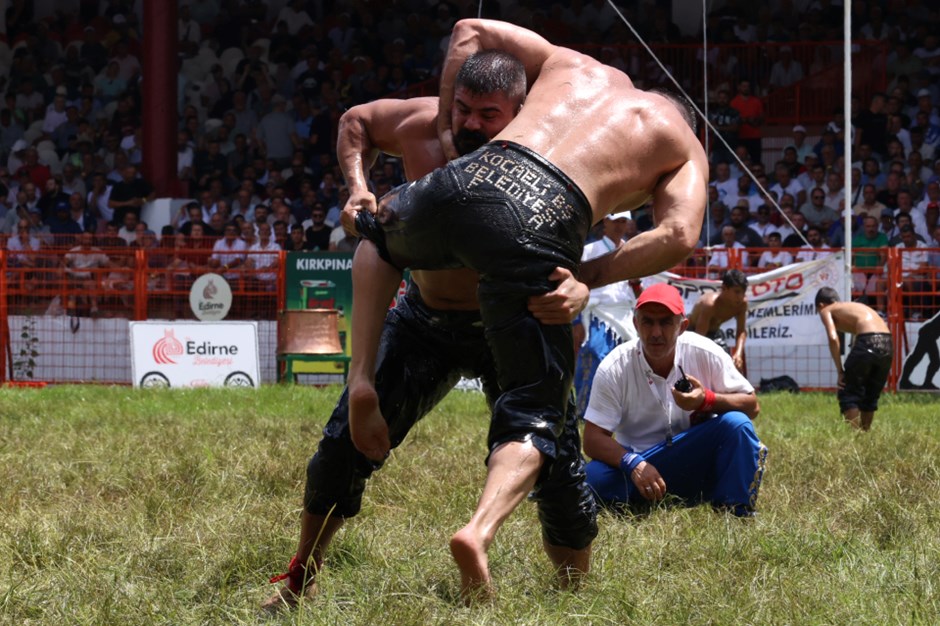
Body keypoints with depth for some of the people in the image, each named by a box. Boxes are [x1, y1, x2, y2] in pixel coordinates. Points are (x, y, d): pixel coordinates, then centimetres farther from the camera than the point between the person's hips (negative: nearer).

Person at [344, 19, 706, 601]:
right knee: (534, 417, 7)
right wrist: (587, 275, 13)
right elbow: (679, 237, 5)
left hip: (471, 178, 3)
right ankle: (481, 530, -23)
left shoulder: (575, 66, 33)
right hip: (544, 221, -3)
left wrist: (446, 133, 33)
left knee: (379, 230, 39)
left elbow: (471, 31, 31)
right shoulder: (686, 150, 23)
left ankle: (362, 377, 20)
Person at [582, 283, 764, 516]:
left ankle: (736, 515, -19)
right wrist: (633, 464, -33)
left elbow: (752, 406, -5)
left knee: (736, 424, -27)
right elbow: (593, 439, -14)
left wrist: (708, 400, -25)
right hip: (642, 464, -1)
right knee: (594, 478, -31)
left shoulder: (705, 354, -9)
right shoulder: (613, 369, -12)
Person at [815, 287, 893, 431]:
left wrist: (840, 371, 0)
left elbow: (833, 338, -4)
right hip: (887, 344, 6)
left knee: (848, 393, 7)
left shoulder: (826, 310, 15)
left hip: (868, 343, -6)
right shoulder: (856, 306, 34)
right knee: (870, 396, 21)